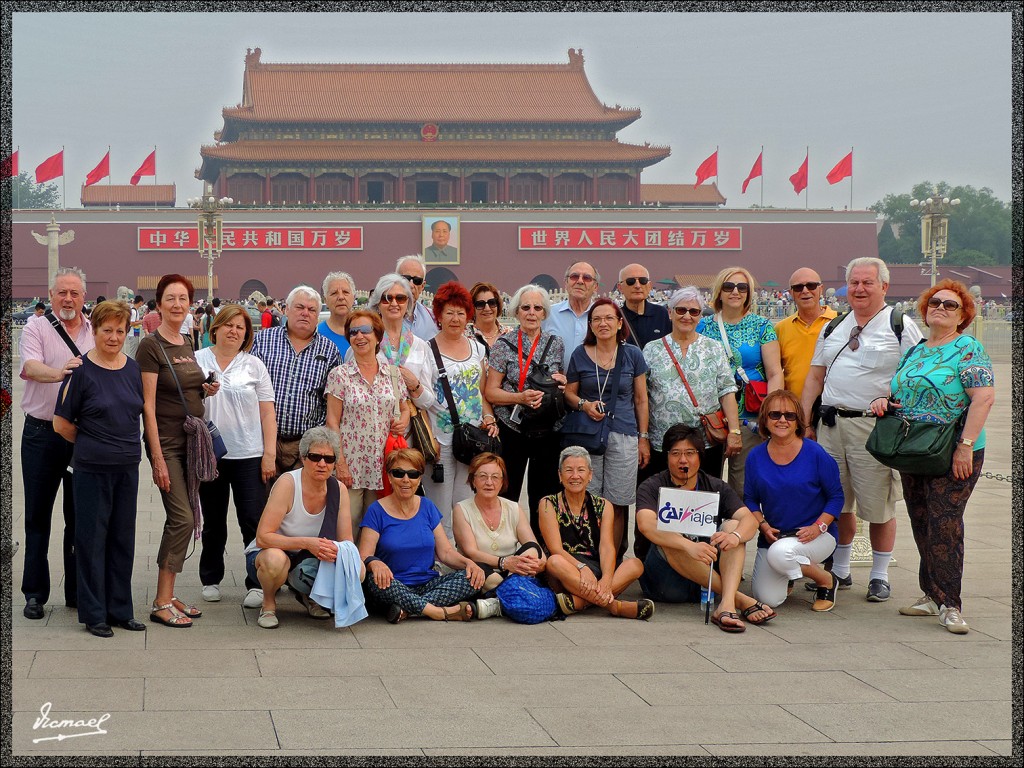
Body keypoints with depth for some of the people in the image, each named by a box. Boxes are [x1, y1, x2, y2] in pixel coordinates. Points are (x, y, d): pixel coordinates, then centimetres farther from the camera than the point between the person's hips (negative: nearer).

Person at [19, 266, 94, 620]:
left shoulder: (95, 332, 8)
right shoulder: (36, 328, -2)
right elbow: (29, 367, -20)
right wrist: (59, 372, -40)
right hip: (42, 433, -2)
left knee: (80, 515, 8)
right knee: (38, 514, 5)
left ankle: (77, 591, 16)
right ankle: (35, 593, 12)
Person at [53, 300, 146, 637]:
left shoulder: (134, 368, 7)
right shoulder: (80, 370, -8)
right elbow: (62, 423, -4)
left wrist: (124, 443, 10)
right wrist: (93, 444, 6)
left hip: (128, 467, 5)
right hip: (92, 469, -5)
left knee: (123, 538, 10)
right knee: (92, 539, 2)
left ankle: (120, 609, 19)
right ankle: (94, 613, 10)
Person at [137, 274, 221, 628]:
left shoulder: (187, 344, 12)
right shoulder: (151, 346, -11)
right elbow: (148, 405, -15)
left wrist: (205, 390, 3)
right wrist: (158, 458, -18)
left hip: (191, 440, 8)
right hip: (167, 443, -8)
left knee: (184, 519, 8)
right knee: (182, 518, -12)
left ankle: (168, 596, 16)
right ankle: (162, 603, -6)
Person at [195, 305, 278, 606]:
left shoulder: (254, 366, 6)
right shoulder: (197, 361, 5)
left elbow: (267, 412, 4)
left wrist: (269, 454, -3)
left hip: (249, 456, -1)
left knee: (254, 523, -4)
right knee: (213, 522, 11)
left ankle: (257, 583, 3)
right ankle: (211, 580, 24)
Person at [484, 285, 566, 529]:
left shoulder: (555, 343, 9)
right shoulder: (504, 344, -1)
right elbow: (490, 392, -4)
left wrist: (561, 381, -4)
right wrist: (520, 398, -20)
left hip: (547, 430, 3)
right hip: (512, 429, -3)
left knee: (544, 493, 7)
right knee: (507, 495, -1)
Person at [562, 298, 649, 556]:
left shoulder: (632, 354, 6)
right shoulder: (580, 354, 6)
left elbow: (641, 399, 9)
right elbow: (568, 393, 14)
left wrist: (643, 438, 7)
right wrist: (584, 405, -8)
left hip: (623, 436, 0)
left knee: (616, 505, 0)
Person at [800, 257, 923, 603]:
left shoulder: (902, 327, 0)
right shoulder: (833, 328, 16)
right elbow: (815, 377, 18)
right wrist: (804, 423, 11)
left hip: (877, 428, -5)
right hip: (831, 424, 5)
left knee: (879, 506, 0)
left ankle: (879, 576, 12)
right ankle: (840, 570, 22)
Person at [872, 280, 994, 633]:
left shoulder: (968, 349, -6)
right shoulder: (913, 352, 16)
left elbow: (984, 397, -16)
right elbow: (897, 392, 25)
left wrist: (965, 446, -21)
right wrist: (882, 400, 0)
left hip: (954, 456, -7)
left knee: (944, 524, -11)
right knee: (921, 524, 9)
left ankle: (948, 604, -6)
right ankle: (932, 595, 18)